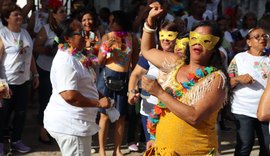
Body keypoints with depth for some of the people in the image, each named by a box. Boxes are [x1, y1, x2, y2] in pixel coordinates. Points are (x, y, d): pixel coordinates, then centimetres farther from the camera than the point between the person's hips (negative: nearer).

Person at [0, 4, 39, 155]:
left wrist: (35, 75, 15)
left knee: (21, 112, 11)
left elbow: (30, 56, 16)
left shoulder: (25, 33, 10)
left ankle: (16, 140, 26)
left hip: (24, 80, 6)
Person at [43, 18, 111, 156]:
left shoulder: (77, 56, 12)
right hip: (69, 125, -11)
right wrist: (99, 103, -21)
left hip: (74, 123, 11)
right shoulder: (65, 61, -22)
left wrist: (101, 97, 13)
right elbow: (70, 96, -31)